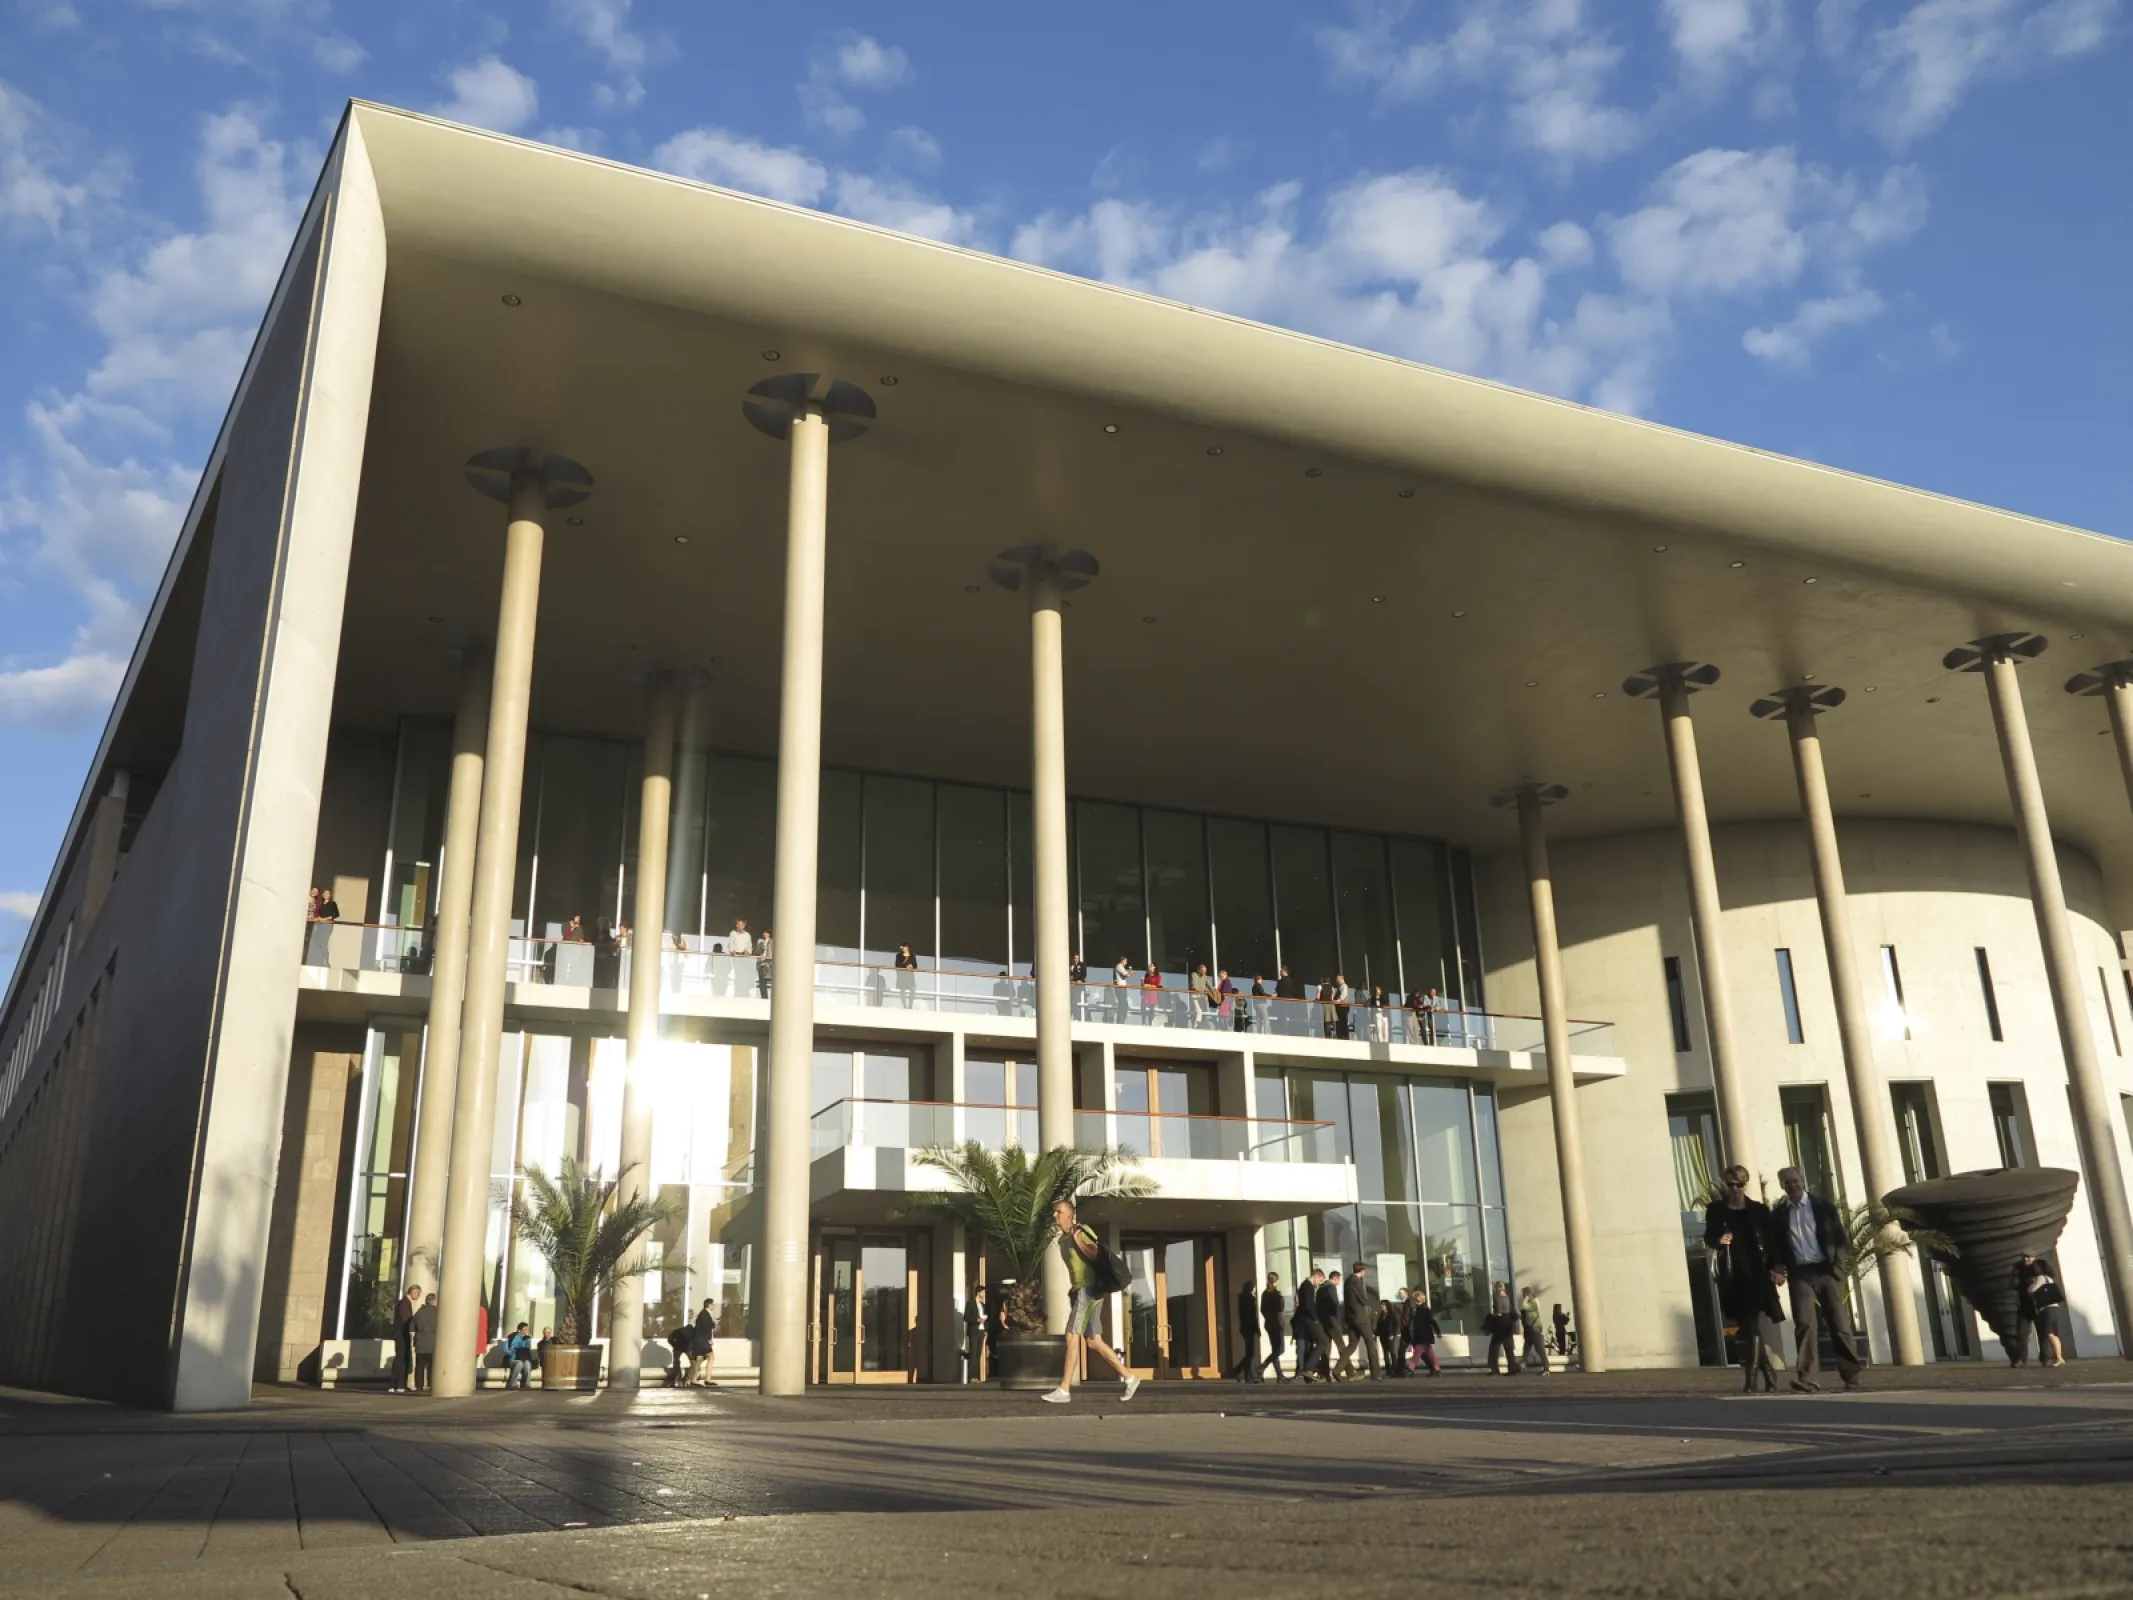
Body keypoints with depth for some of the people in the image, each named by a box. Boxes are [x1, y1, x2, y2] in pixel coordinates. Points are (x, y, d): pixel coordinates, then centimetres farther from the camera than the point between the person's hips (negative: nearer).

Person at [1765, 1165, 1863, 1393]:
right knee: (1805, 1324, -12)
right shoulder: (1778, 1214, 8)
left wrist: (1837, 1264, -8)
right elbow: (1773, 1245, 11)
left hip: (1826, 1270, 0)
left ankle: (1851, 1376, 14)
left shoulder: (1823, 1206, 5)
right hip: (1800, 1274, 0)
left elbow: (1840, 1238, 3)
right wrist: (1776, 1269, -4)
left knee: (1840, 1324, 3)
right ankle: (1806, 1379, -15)